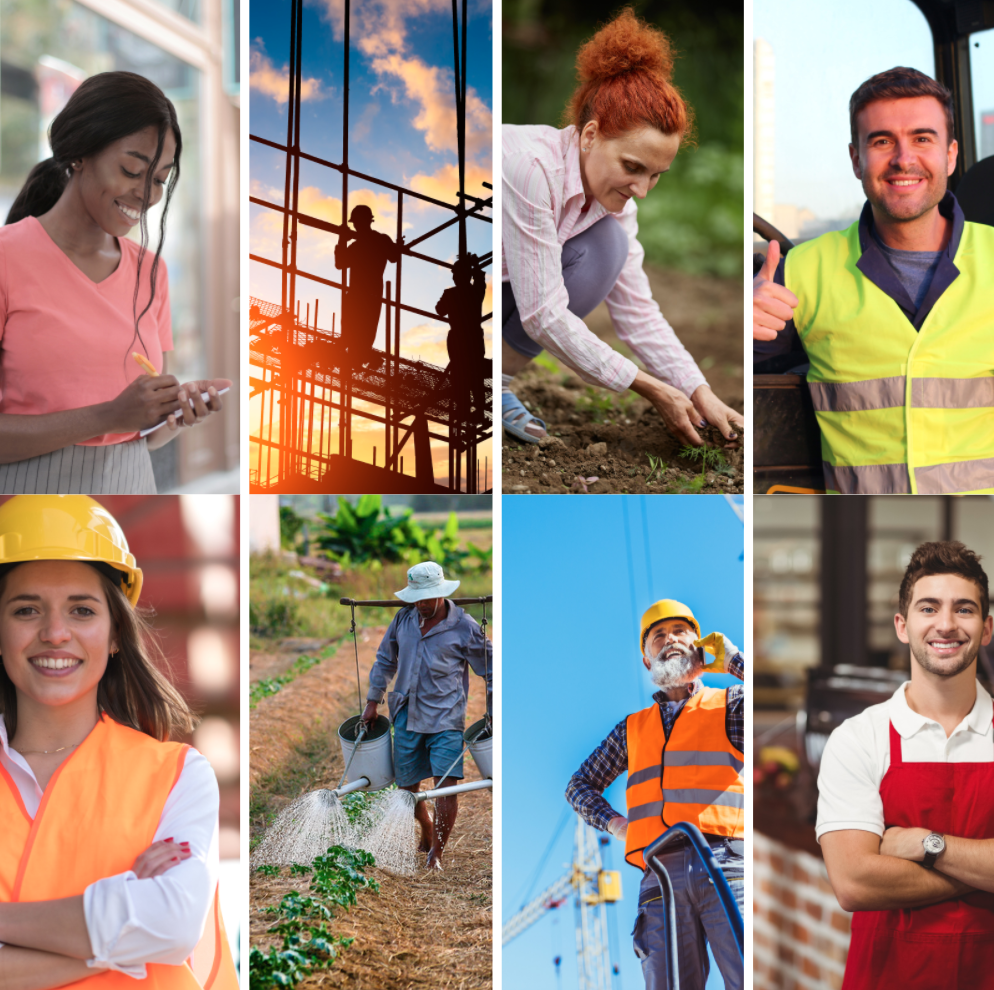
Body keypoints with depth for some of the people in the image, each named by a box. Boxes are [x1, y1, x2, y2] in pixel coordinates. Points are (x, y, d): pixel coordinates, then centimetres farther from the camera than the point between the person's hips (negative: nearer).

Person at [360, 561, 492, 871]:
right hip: (407, 716, 4)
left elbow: (490, 669, 3)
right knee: (407, 785, 10)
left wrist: (492, 711, -1)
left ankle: (436, 852, -3)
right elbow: (385, 660, 18)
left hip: (445, 719, -4)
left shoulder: (464, 627, -7)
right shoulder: (404, 619, 4)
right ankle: (427, 829, 38)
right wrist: (373, 701, 17)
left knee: (446, 784, -14)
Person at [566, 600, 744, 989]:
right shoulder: (632, 728, 27)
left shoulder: (729, 704, 18)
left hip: (726, 868, -3)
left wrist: (730, 657, 7)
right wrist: (613, 822, 13)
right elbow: (579, 785, 34)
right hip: (661, 874, 3)